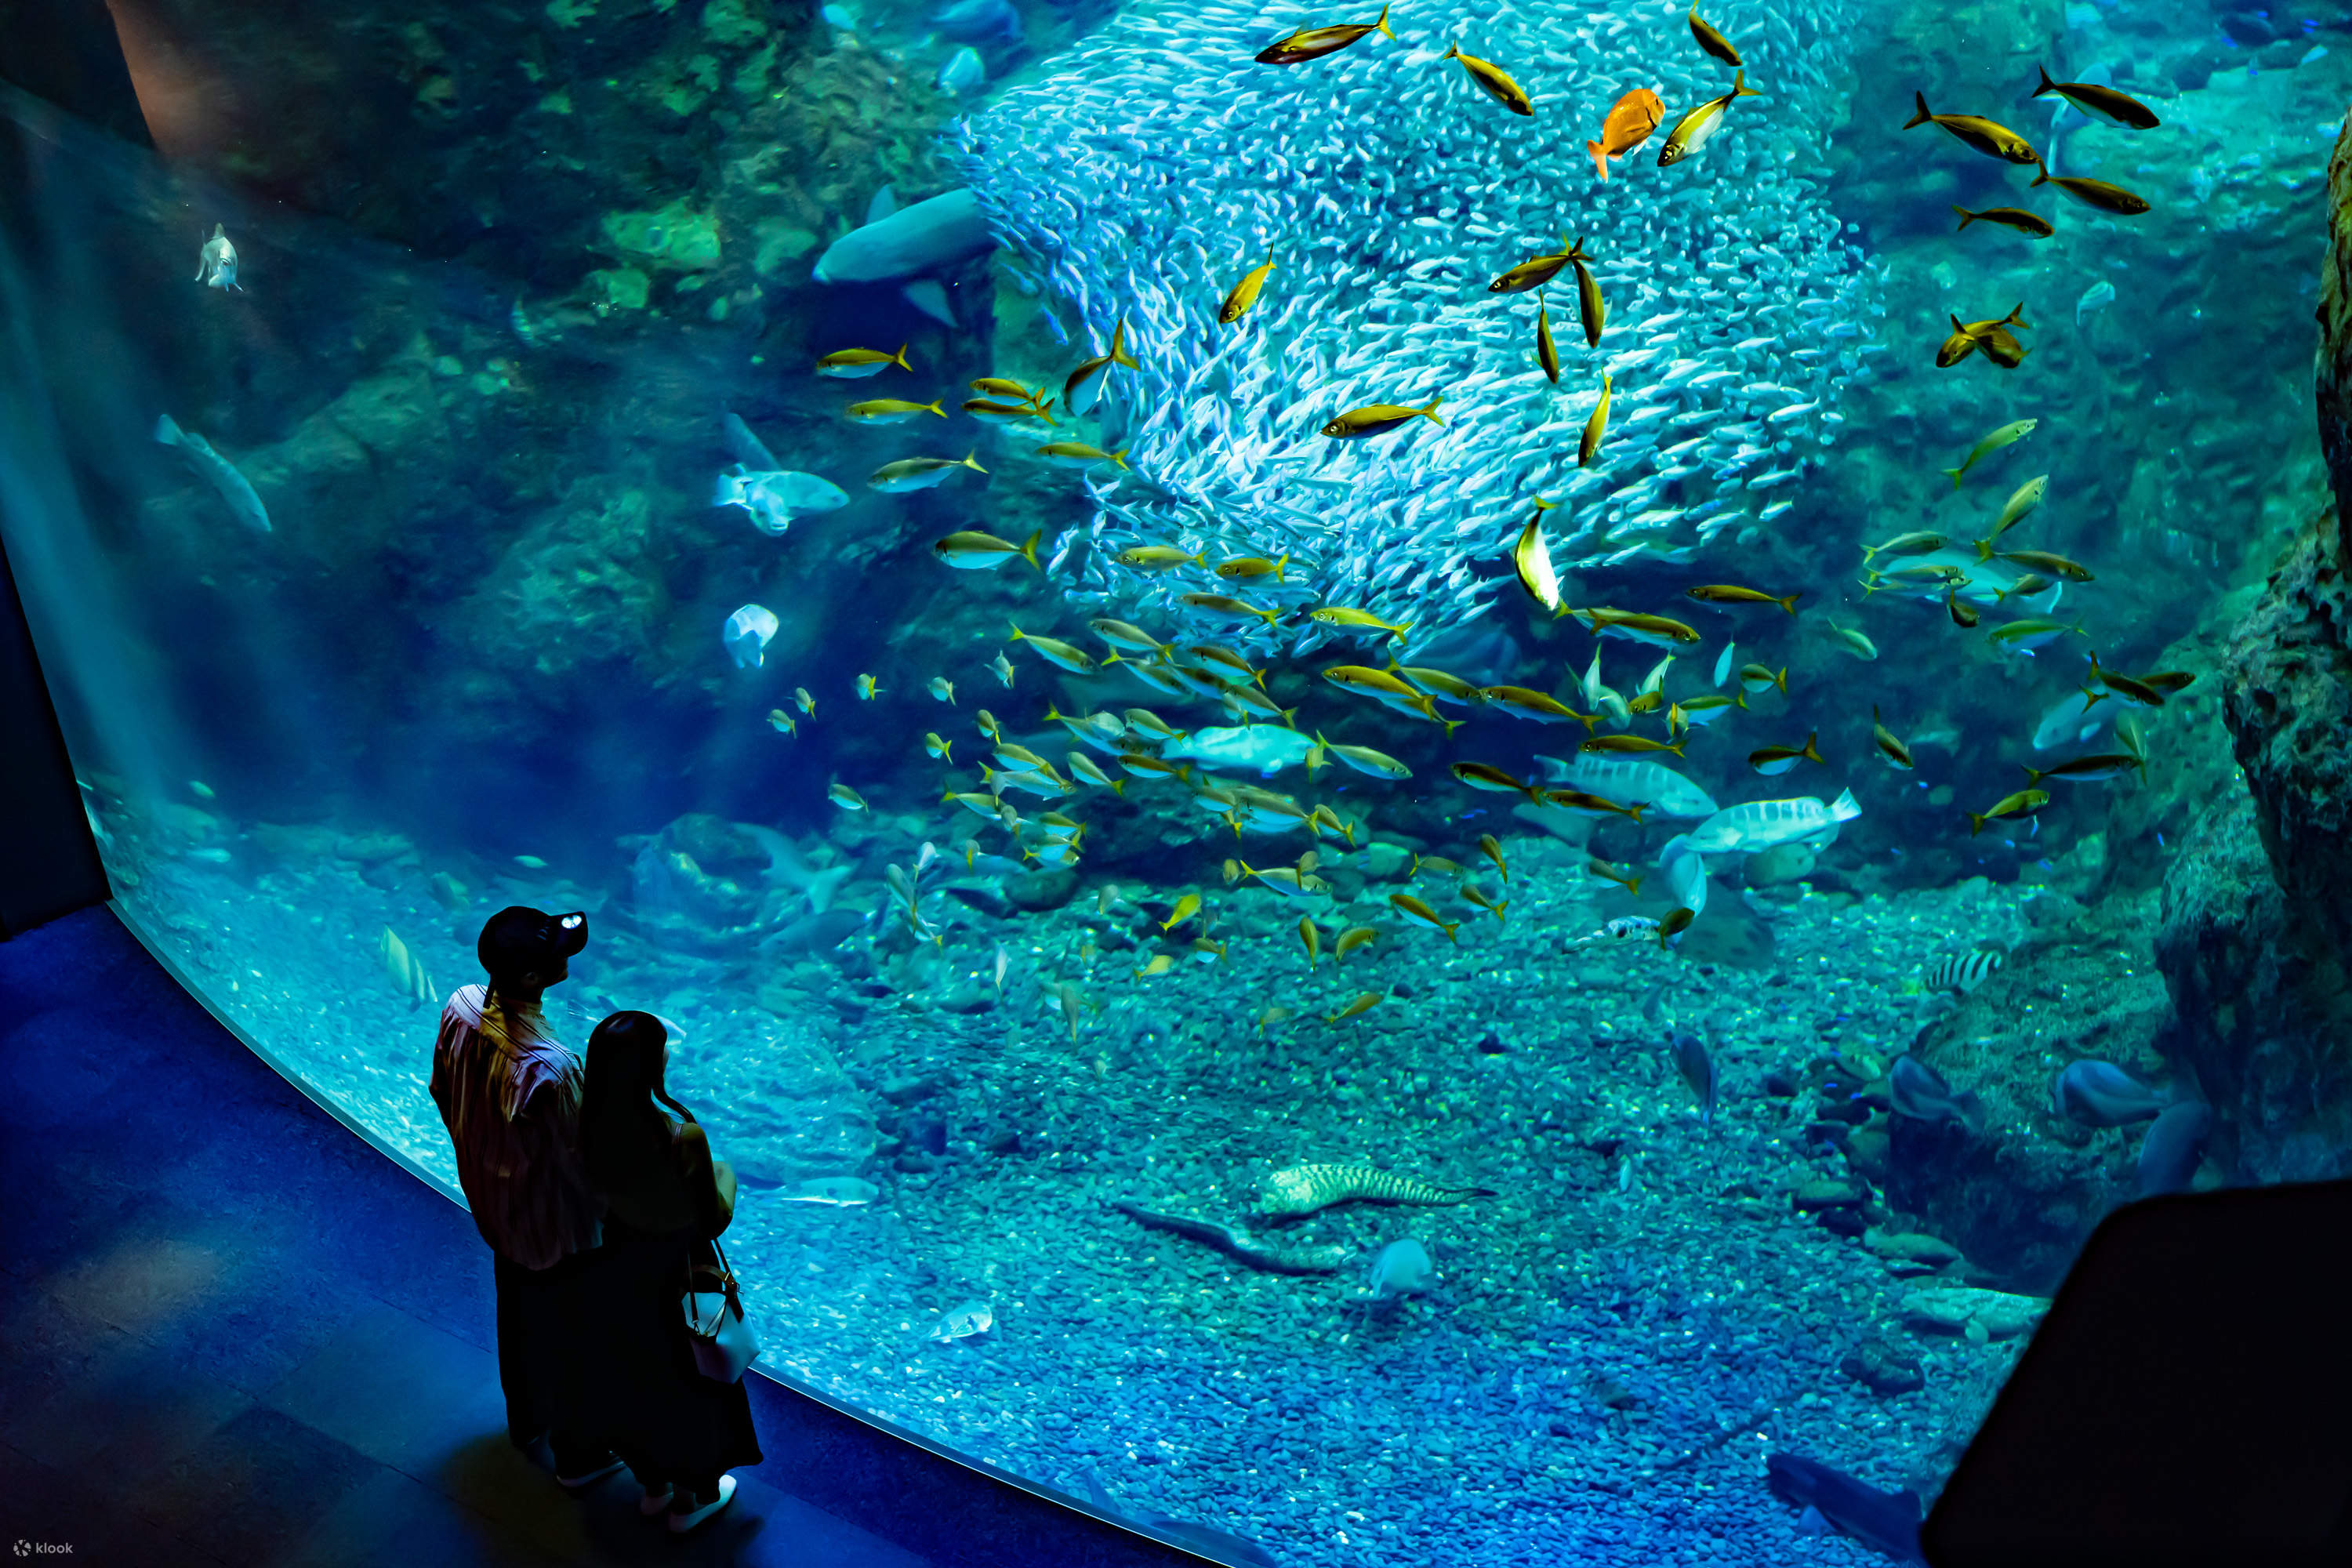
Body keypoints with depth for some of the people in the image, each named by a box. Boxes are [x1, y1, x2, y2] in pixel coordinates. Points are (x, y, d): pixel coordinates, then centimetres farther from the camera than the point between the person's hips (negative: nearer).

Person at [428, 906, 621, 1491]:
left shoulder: (461, 1009, -19)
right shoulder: (547, 1069, -42)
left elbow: (443, 1093, 0)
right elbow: (584, 1158, -28)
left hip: (493, 1201, 7)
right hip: (554, 1222, -7)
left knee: (516, 1308, 31)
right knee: (567, 1333, 18)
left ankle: (524, 1418, 56)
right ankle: (578, 1453, 41)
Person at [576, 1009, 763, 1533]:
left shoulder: (591, 1123, -21)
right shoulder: (682, 1138, -36)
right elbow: (714, 1219, -21)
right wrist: (725, 1175, -2)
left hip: (619, 1269, 5)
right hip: (676, 1273, -5)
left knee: (632, 1378, 28)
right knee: (687, 1384, 22)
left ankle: (652, 1485, 53)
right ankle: (690, 1499, 45)